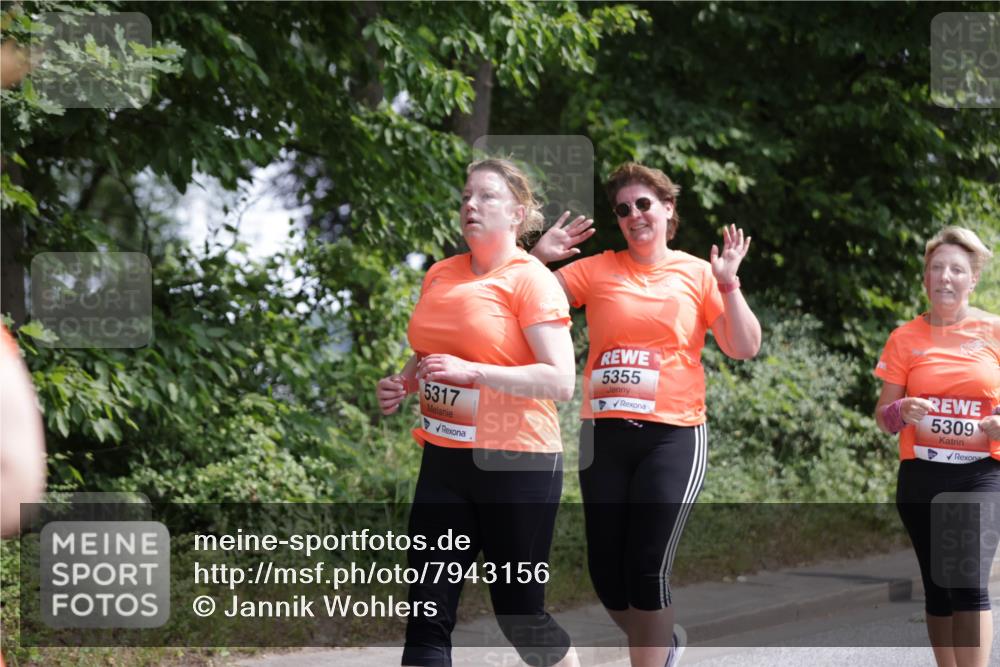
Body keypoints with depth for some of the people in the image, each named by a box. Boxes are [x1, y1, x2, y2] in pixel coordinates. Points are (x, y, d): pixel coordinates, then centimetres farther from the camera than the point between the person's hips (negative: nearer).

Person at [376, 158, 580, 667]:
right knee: (428, 613, -1)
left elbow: (561, 381, -17)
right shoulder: (440, 275, 10)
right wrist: (404, 383, 4)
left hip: (516, 464, -6)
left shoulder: (530, 279, -9)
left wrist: (472, 371, -23)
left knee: (519, 615, 4)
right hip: (444, 459, 6)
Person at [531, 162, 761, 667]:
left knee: (648, 571, -9)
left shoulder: (697, 274, 3)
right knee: (605, 571, 7)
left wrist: (728, 284, -11)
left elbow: (745, 348, -1)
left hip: (672, 435, -3)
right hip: (604, 434, 3)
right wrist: (538, 258, -11)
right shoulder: (596, 270, 6)